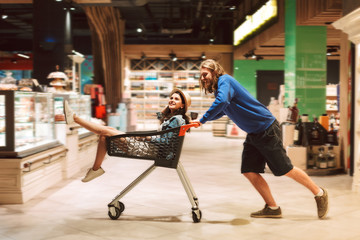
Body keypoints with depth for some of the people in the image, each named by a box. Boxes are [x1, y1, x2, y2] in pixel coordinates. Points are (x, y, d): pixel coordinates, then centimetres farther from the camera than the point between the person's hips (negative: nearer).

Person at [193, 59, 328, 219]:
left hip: (266, 129, -9)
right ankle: (272, 208, 15)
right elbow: (220, 112, 28)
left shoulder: (224, 80, -15)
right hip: (253, 134, 9)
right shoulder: (218, 89, 14)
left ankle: (319, 193, 18)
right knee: (249, 171, 3)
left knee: (285, 169, -1)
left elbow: (221, 102, -33)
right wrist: (198, 120, 15)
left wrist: (202, 121, -26)